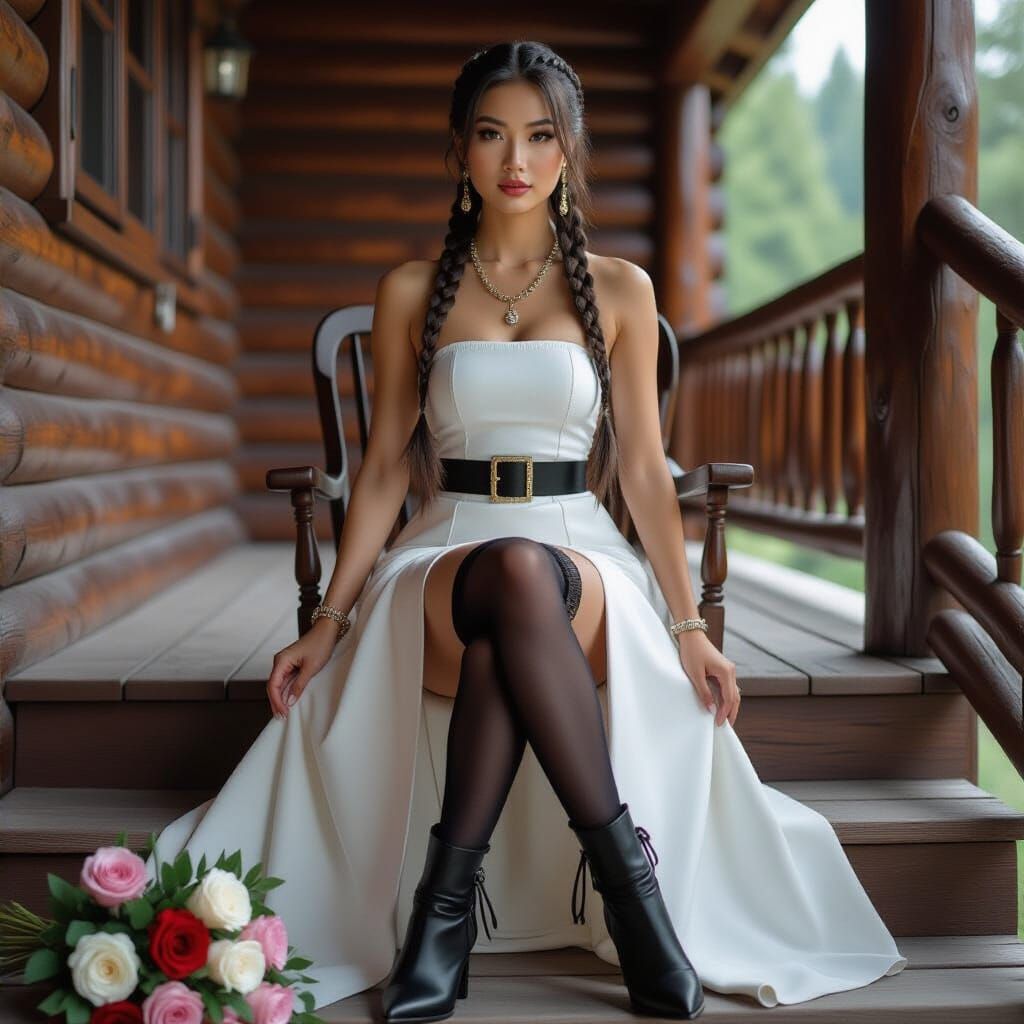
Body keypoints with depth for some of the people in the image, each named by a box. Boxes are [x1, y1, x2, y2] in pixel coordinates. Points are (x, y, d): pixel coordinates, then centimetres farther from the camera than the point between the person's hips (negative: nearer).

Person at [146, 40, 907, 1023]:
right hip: (445, 549, 0)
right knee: (511, 578, -39)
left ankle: (448, 892, -31)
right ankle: (625, 866, -32)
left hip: (581, 551, 0)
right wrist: (328, 621, 4)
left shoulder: (618, 291, 10)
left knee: (523, 576, -39)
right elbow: (385, 467, 11)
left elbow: (643, 470, 8)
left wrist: (689, 626, 0)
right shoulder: (411, 293, 11)